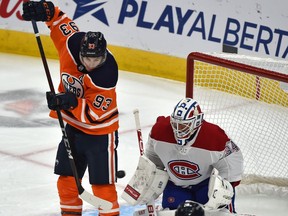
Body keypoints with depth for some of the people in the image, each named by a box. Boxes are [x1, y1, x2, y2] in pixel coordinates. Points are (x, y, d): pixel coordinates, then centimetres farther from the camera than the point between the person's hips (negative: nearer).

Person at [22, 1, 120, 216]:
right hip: (73, 126, 6)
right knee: (67, 175, 15)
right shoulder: (73, 44, -17)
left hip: (100, 132, -6)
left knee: (102, 182, -4)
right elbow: (60, 21, 1)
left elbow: (93, 114, -29)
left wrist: (71, 102, -43)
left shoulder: (106, 78, -31)